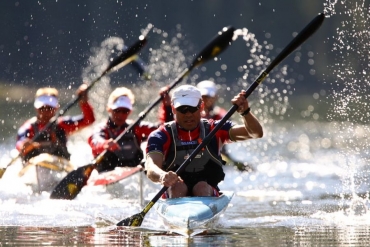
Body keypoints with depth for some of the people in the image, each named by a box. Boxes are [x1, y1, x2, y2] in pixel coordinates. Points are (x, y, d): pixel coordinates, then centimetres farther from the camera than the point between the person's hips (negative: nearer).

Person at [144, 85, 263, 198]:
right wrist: (162, 176, -45)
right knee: (177, 186, -31)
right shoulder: (161, 136, -1)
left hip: (209, 191, 1)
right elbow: (151, 168, -20)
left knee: (202, 187, -29)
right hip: (174, 195, -1)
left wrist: (245, 112, -26)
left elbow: (256, 133, -5)